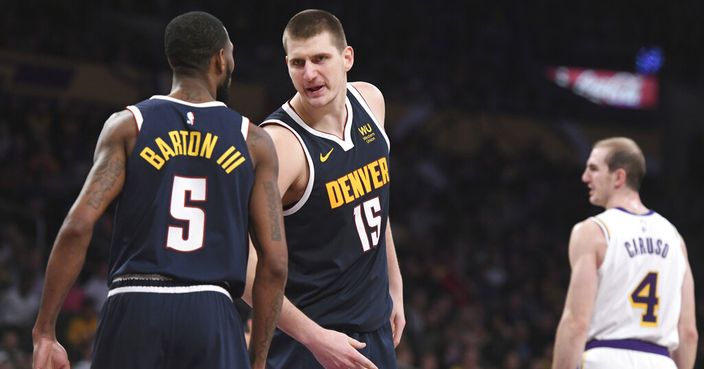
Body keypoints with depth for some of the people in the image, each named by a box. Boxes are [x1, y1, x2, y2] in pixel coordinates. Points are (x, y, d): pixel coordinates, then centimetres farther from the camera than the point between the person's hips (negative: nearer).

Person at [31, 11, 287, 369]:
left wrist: (44, 331, -3)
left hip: (134, 312, 0)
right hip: (212, 314, 0)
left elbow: (77, 226, -6)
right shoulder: (254, 142, 8)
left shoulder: (128, 126, 6)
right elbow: (274, 262, 3)